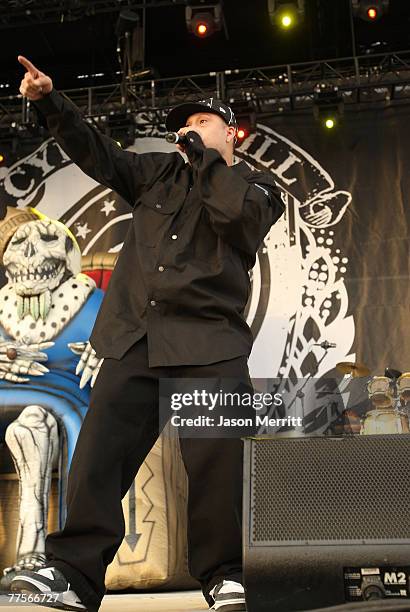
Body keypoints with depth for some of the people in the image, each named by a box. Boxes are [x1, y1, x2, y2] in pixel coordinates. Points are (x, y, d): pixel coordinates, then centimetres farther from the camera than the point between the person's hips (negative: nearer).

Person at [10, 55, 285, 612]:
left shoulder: (258, 186, 14)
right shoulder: (159, 172, 25)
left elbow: (237, 210, -9)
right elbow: (95, 152, 20)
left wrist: (202, 154, 2)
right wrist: (50, 101, 8)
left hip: (209, 341, -3)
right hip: (134, 338, 4)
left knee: (219, 460, -9)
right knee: (99, 455, -3)